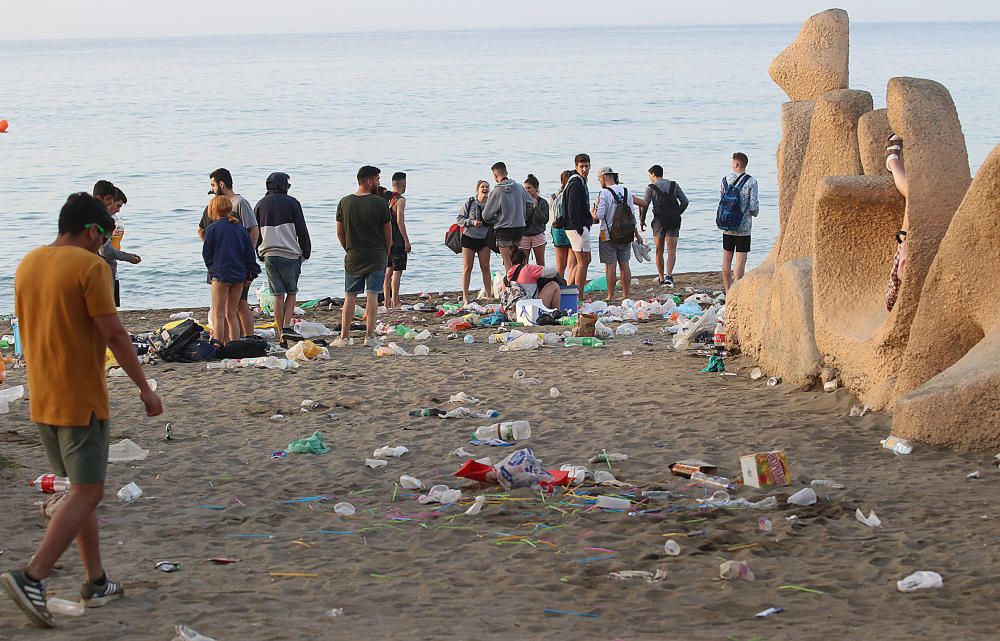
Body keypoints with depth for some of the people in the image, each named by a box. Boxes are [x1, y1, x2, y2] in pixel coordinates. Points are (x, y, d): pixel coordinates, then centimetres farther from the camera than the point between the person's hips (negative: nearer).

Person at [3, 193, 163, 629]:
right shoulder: (90, 266, -14)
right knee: (86, 494, -5)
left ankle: (97, 583, 20)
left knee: (81, 490, 16)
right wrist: (145, 389, -8)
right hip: (81, 400, -8)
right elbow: (114, 335, -16)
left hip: (42, 400, 8)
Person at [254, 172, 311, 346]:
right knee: (291, 292, 10)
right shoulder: (291, 203, -2)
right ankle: (286, 327, -8)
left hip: (268, 255, 3)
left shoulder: (260, 205, 9)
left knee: (278, 295, 7)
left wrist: (260, 254, 20)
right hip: (290, 254, -3)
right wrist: (306, 253, 8)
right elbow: (302, 231, -3)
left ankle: (281, 336, 6)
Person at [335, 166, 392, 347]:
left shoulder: (344, 203, 0)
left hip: (353, 257, 3)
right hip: (376, 257, -3)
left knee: (350, 296, 8)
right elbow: (388, 234, -3)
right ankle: (369, 336, -2)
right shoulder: (380, 203, -9)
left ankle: (344, 337, 9)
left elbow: (340, 233, 5)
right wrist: (386, 254, 11)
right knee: (372, 295, 0)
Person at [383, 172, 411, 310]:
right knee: (397, 271, -5)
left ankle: (387, 301, 16)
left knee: (389, 270, 13)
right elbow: (400, 221, -18)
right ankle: (395, 303, -6)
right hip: (397, 240, -8)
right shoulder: (400, 200, -13)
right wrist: (407, 241, -15)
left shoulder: (386, 198, 11)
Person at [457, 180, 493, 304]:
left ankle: (489, 296, 10)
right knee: (467, 268, 1)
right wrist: (472, 222, -18)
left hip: (484, 239, 2)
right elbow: (459, 219, -5)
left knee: (485, 267, 4)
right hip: (469, 237, -2)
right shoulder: (469, 203, -6)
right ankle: (465, 297, 4)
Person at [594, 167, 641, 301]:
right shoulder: (626, 191, 5)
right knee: (624, 264, 10)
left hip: (608, 235, -5)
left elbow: (599, 215, -19)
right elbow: (632, 215, 9)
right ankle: (626, 295, 14)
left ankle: (611, 296, 1)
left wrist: (595, 208, 4)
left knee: (610, 266, -1)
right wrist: (637, 234, 17)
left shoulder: (604, 193, -13)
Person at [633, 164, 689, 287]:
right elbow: (685, 201, 7)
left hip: (659, 221, -2)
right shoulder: (674, 185, 9)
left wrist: (642, 221, 3)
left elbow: (644, 205, -8)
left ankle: (661, 277, 20)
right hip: (674, 221, 2)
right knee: (671, 250, -1)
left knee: (659, 250, 12)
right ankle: (668, 276, -18)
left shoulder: (651, 187, -1)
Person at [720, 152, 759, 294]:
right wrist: (755, 213, 13)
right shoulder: (751, 181, -9)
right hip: (744, 227, -4)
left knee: (727, 258, 10)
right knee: (741, 259, -2)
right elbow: (754, 206, -10)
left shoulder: (725, 180, 1)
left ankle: (728, 292, 14)